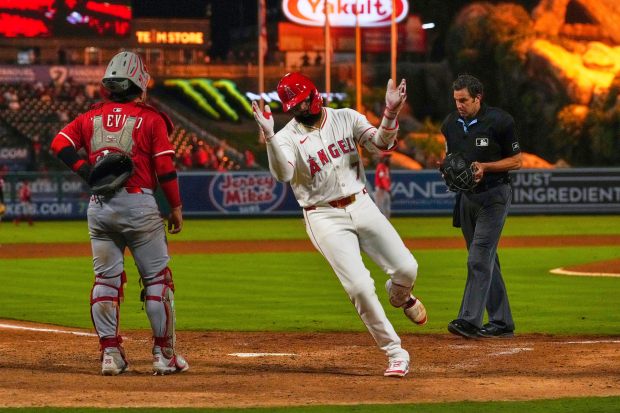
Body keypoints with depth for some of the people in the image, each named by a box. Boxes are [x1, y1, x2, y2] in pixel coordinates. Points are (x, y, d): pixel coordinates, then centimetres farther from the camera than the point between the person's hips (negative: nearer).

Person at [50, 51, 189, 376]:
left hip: (98, 207, 4)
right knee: (157, 277, 4)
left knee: (105, 278, 9)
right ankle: (164, 354, 4)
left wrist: (86, 171, -3)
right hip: (138, 203, -4)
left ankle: (110, 352, 6)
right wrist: (176, 207, 1)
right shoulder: (150, 118, -2)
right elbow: (165, 167, -5)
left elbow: (60, 144, -1)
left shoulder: (91, 117, 9)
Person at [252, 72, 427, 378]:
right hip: (325, 218, -3)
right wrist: (269, 136, -42)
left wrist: (390, 114, -29)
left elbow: (381, 144, -10)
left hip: (361, 206, 3)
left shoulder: (346, 118, 2)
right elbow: (283, 174, -28)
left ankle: (400, 297, 35)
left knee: (406, 268, -3)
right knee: (360, 286, -13)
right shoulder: (288, 137, -9)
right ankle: (395, 353, 0)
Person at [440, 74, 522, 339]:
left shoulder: (499, 121, -12)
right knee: (486, 260, 10)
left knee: (479, 259, -15)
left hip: (494, 195, -7)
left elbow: (516, 160, -6)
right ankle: (502, 323, 16)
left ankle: (470, 320, -21)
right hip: (467, 196, 7)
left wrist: (484, 166, -20)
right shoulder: (451, 123, 6)